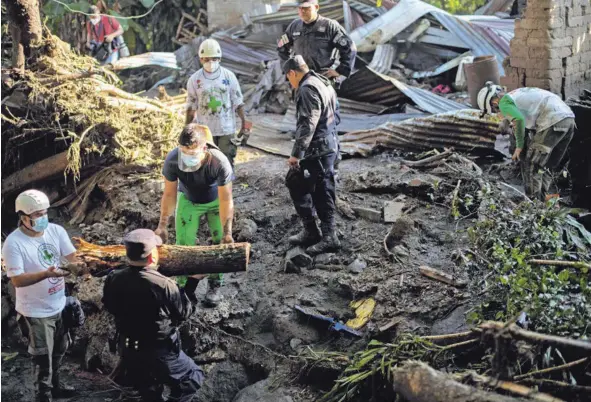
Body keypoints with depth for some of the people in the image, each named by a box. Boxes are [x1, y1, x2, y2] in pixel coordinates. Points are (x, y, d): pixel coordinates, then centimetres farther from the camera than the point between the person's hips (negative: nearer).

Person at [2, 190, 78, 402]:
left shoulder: (56, 231, -8)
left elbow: (71, 257, -5)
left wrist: (74, 266, -29)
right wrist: (46, 274, -38)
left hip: (59, 305, 6)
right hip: (35, 311, -6)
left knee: (58, 351, 25)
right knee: (43, 358, 4)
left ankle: (55, 384, 47)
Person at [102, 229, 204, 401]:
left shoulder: (114, 280, -13)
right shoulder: (164, 285, -28)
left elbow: (110, 307, 7)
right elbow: (184, 312, -11)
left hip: (128, 351, 6)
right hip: (160, 353, -6)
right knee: (192, 378, 17)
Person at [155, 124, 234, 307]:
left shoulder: (220, 163, -41)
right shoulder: (173, 160, -35)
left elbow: (225, 200, -30)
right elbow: (169, 194, -18)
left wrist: (227, 233, -28)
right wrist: (162, 225, -14)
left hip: (215, 201, -1)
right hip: (188, 200, 1)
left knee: (219, 243, -4)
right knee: (183, 244, -3)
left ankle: (215, 286, 16)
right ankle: (184, 287, 12)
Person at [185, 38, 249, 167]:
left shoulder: (229, 76, -3)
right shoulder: (195, 79, -2)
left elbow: (238, 102, 1)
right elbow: (191, 106, 5)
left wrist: (244, 121, -7)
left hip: (227, 129, 0)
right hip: (204, 131, 1)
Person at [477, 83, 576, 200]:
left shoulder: (504, 102, 0)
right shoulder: (517, 93, 28)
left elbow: (519, 119, -19)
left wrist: (519, 146, -9)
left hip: (553, 121, -9)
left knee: (531, 165, -1)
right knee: (546, 166, 19)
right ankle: (542, 199, 21)